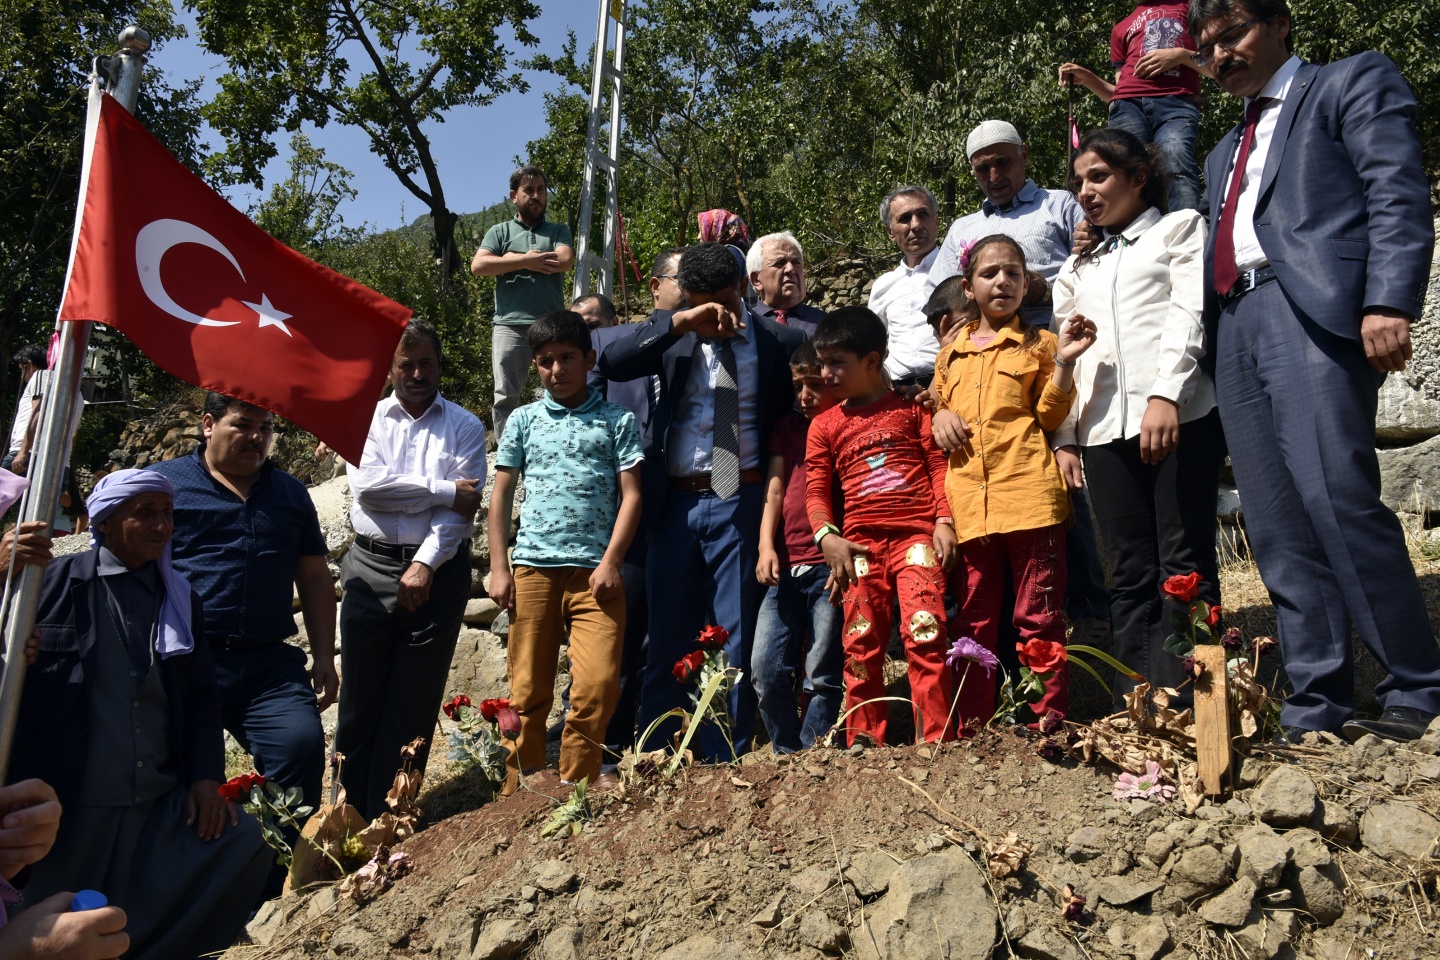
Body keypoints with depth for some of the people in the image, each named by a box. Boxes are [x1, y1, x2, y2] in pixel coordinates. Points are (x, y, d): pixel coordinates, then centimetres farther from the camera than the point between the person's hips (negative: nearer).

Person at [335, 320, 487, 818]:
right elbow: (365, 486, -7)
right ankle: (351, 811, 15)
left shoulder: (465, 427, 6)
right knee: (360, 696, 4)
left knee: (414, 702, 3)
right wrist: (442, 489, -8)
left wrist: (425, 564, -15)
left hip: (437, 571, -1)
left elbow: (462, 509, -5)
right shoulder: (368, 417, 10)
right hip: (371, 567, 1)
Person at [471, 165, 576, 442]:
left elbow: (565, 261, -5)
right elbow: (478, 265, -2)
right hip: (510, 325, 0)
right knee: (506, 395, -2)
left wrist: (512, 259, -2)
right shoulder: (500, 231, 15)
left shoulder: (558, 231, 17)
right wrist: (527, 261, -7)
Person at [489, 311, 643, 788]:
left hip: (595, 569, -2)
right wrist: (498, 568, 5)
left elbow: (631, 494, 3)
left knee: (597, 686, -9)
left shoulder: (617, 420, 8)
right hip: (532, 567, 2)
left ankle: (577, 785, 7)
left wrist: (610, 562, -7)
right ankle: (529, 786, 19)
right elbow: (500, 496, 13)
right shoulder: (523, 420, 13)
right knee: (529, 691, 5)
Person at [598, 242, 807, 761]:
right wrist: (679, 323, -18)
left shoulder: (775, 339, 3)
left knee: (735, 640, 3)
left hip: (739, 502, -2)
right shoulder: (672, 335, 7)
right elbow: (612, 363, -9)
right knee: (668, 639, 9)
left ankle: (725, 760, 13)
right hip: (675, 501, 2)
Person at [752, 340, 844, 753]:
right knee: (766, 670, 0)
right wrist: (766, 547, 0)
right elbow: (774, 491, 13)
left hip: (831, 565, -5)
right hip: (785, 567, 5)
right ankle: (788, 755, 15)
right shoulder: (786, 427, 18)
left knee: (822, 674, -3)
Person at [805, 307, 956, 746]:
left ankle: (936, 741, -4)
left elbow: (938, 464, 6)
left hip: (918, 534, -2)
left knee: (924, 636, -12)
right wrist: (827, 537, -5)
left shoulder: (910, 407, 11)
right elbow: (816, 490, 11)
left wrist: (944, 521, -6)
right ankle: (865, 743, 13)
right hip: (860, 544, 3)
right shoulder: (825, 425, 16)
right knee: (861, 646, 2)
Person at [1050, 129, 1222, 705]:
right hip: (1104, 429, 4)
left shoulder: (1180, 229, 14)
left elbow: (1189, 312, -2)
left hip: (1181, 417, -4)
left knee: (1185, 563, -6)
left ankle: (1188, 704, -4)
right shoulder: (1079, 268, 27)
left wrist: (1165, 394, -16)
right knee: (1129, 575, 2)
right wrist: (1065, 436, 10)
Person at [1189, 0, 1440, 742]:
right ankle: (1317, 708, 2)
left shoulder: (1352, 83, 11)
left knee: (1337, 499, -18)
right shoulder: (1225, 152, 32)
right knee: (1276, 527, 0)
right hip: (1236, 327, 7)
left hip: (1316, 312, -6)